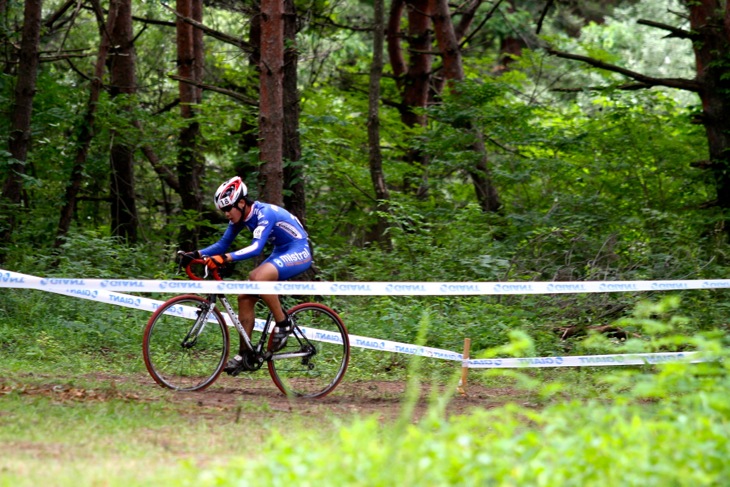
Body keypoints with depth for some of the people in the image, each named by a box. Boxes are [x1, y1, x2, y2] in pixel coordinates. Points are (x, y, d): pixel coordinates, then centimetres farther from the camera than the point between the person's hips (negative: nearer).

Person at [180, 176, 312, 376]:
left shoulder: (264, 213, -26)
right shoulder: (240, 217, -1)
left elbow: (256, 247, -39)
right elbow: (223, 244, 5)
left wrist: (226, 258, -50)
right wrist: (197, 254, -11)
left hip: (299, 252, -9)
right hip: (280, 252, 9)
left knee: (259, 277, -34)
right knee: (245, 297, -3)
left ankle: (283, 324, -17)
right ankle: (244, 354, 3)